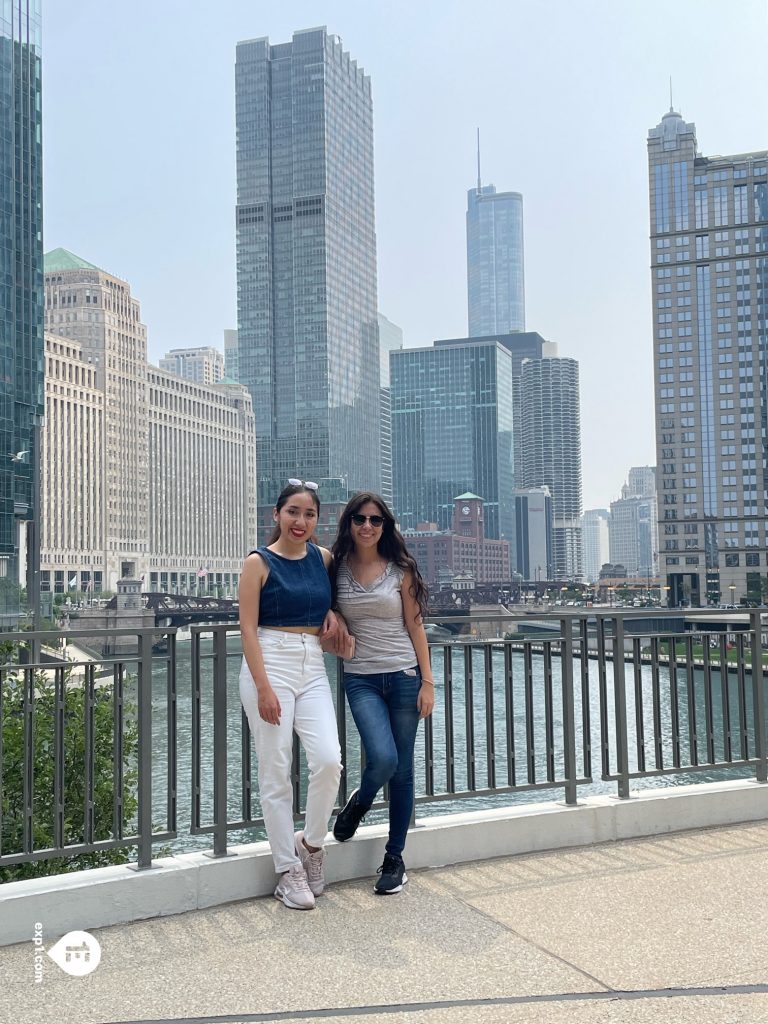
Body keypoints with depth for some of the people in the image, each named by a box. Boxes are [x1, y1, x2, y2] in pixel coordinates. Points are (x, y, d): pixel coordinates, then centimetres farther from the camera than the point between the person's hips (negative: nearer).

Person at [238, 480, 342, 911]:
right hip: (270, 664, -4)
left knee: (329, 760, -11)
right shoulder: (259, 563, -4)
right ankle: (289, 870, 12)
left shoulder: (323, 557, 9)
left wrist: (332, 612, 6)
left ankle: (311, 842, 14)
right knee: (275, 773, 0)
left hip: (313, 667, 4)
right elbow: (248, 628, -8)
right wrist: (264, 688, -15)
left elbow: (334, 589, 30)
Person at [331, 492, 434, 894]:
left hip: (404, 676, 1)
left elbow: (415, 627, 2)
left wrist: (427, 682, -2)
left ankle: (394, 859, 20)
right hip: (361, 679, 0)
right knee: (382, 759, -21)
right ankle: (358, 802, 15)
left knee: (402, 771, 5)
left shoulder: (399, 570, 1)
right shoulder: (336, 568, 3)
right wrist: (333, 616, -8)